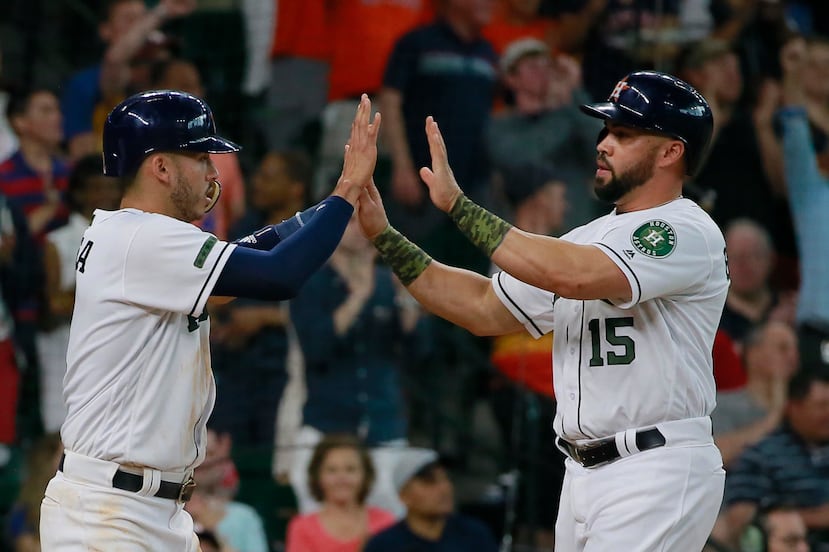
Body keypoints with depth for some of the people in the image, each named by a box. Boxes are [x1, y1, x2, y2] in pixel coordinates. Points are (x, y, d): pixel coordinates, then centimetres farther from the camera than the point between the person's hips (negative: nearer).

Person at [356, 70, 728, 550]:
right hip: (584, 474, 9)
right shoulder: (588, 239, 17)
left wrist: (459, 205, -22)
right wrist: (385, 237, 8)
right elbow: (486, 310, 17)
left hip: (656, 474, -9)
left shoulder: (690, 233, -11)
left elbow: (576, 276, -26)